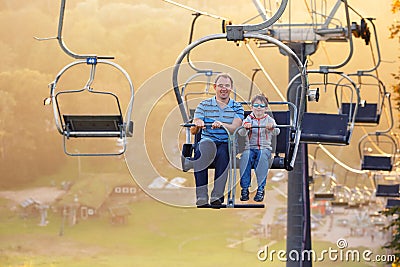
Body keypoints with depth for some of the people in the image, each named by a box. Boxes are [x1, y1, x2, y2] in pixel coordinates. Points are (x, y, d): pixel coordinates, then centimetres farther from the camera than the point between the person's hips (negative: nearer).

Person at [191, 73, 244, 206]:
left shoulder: (237, 107, 10)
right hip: (207, 141, 1)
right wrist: (197, 125, -24)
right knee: (200, 150, -35)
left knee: (222, 152, -36)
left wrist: (221, 124, -28)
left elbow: (235, 128, -8)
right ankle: (201, 195, -37)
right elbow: (193, 130, 1)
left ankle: (217, 195, -37)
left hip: (228, 144, -1)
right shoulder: (204, 105, 11)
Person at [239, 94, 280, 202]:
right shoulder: (248, 119, 9)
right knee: (245, 156, -33)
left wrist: (272, 128, -33)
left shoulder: (269, 120, 8)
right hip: (250, 147, 1)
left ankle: (261, 188, -31)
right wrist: (245, 127, -31)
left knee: (262, 156, -35)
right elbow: (241, 133, -7)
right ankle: (244, 188, -29)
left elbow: (276, 132, -9)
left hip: (265, 147, -1)